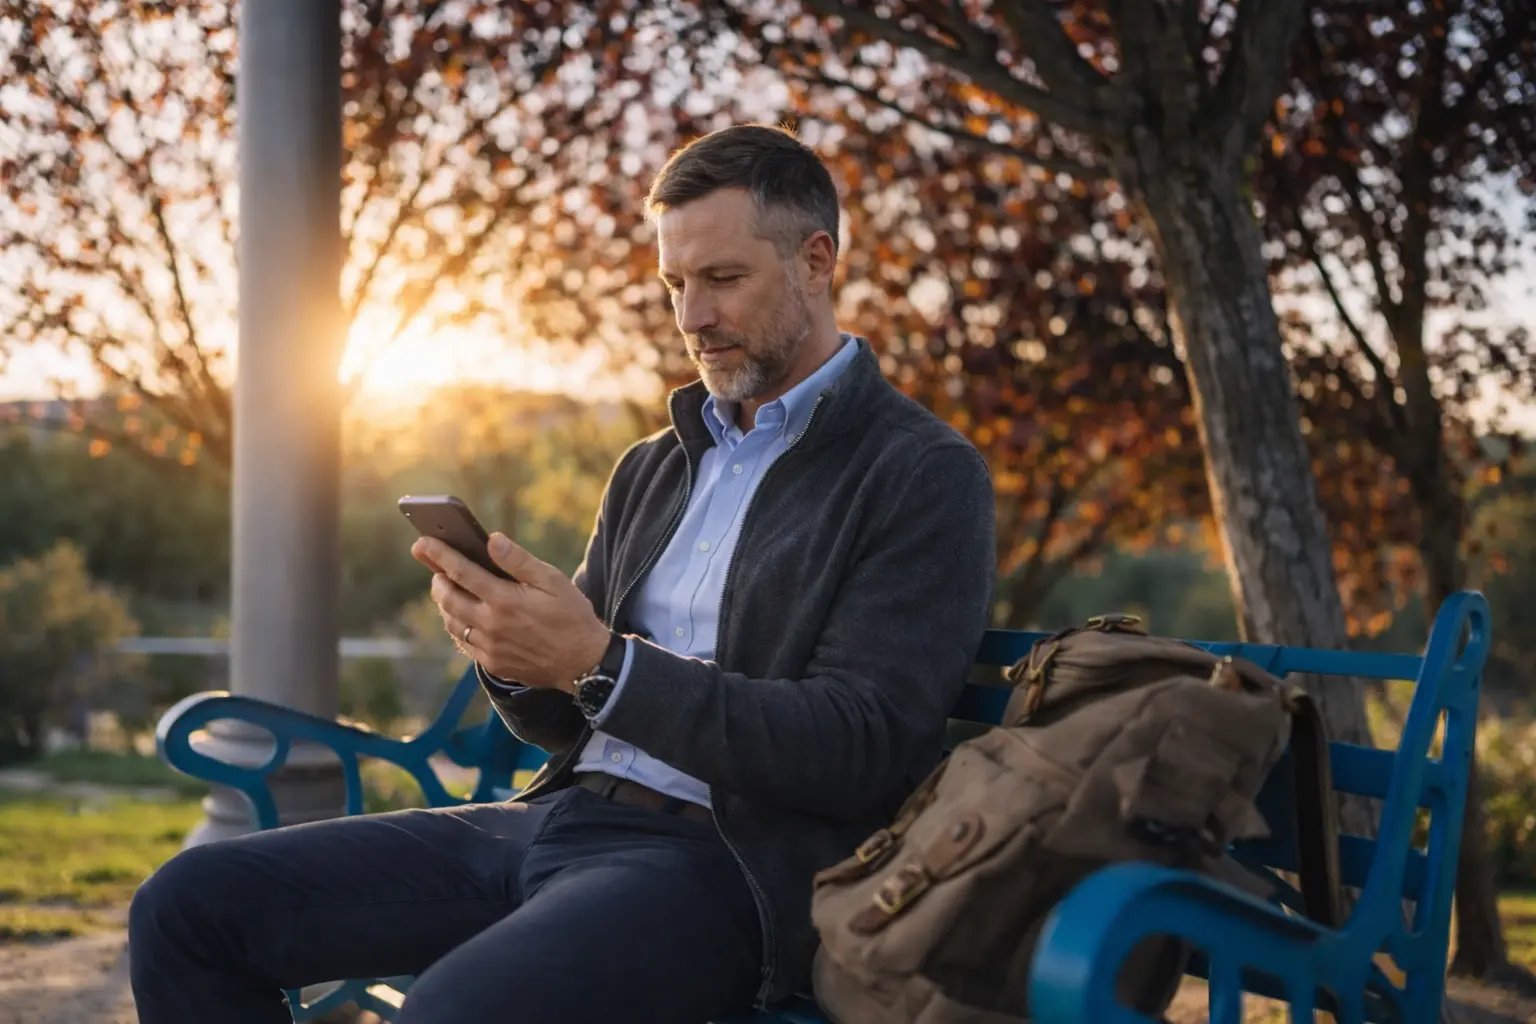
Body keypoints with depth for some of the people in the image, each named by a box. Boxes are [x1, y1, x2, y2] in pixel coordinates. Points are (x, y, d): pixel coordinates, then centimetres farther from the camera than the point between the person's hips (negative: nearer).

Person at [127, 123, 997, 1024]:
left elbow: (862, 750, -14)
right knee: (188, 905, -5)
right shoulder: (651, 471, 21)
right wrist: (512, 652, -2)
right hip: (563, 814, 8)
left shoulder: (925, 476, -2)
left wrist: (600, 663, -19)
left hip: (722, 861, -7)